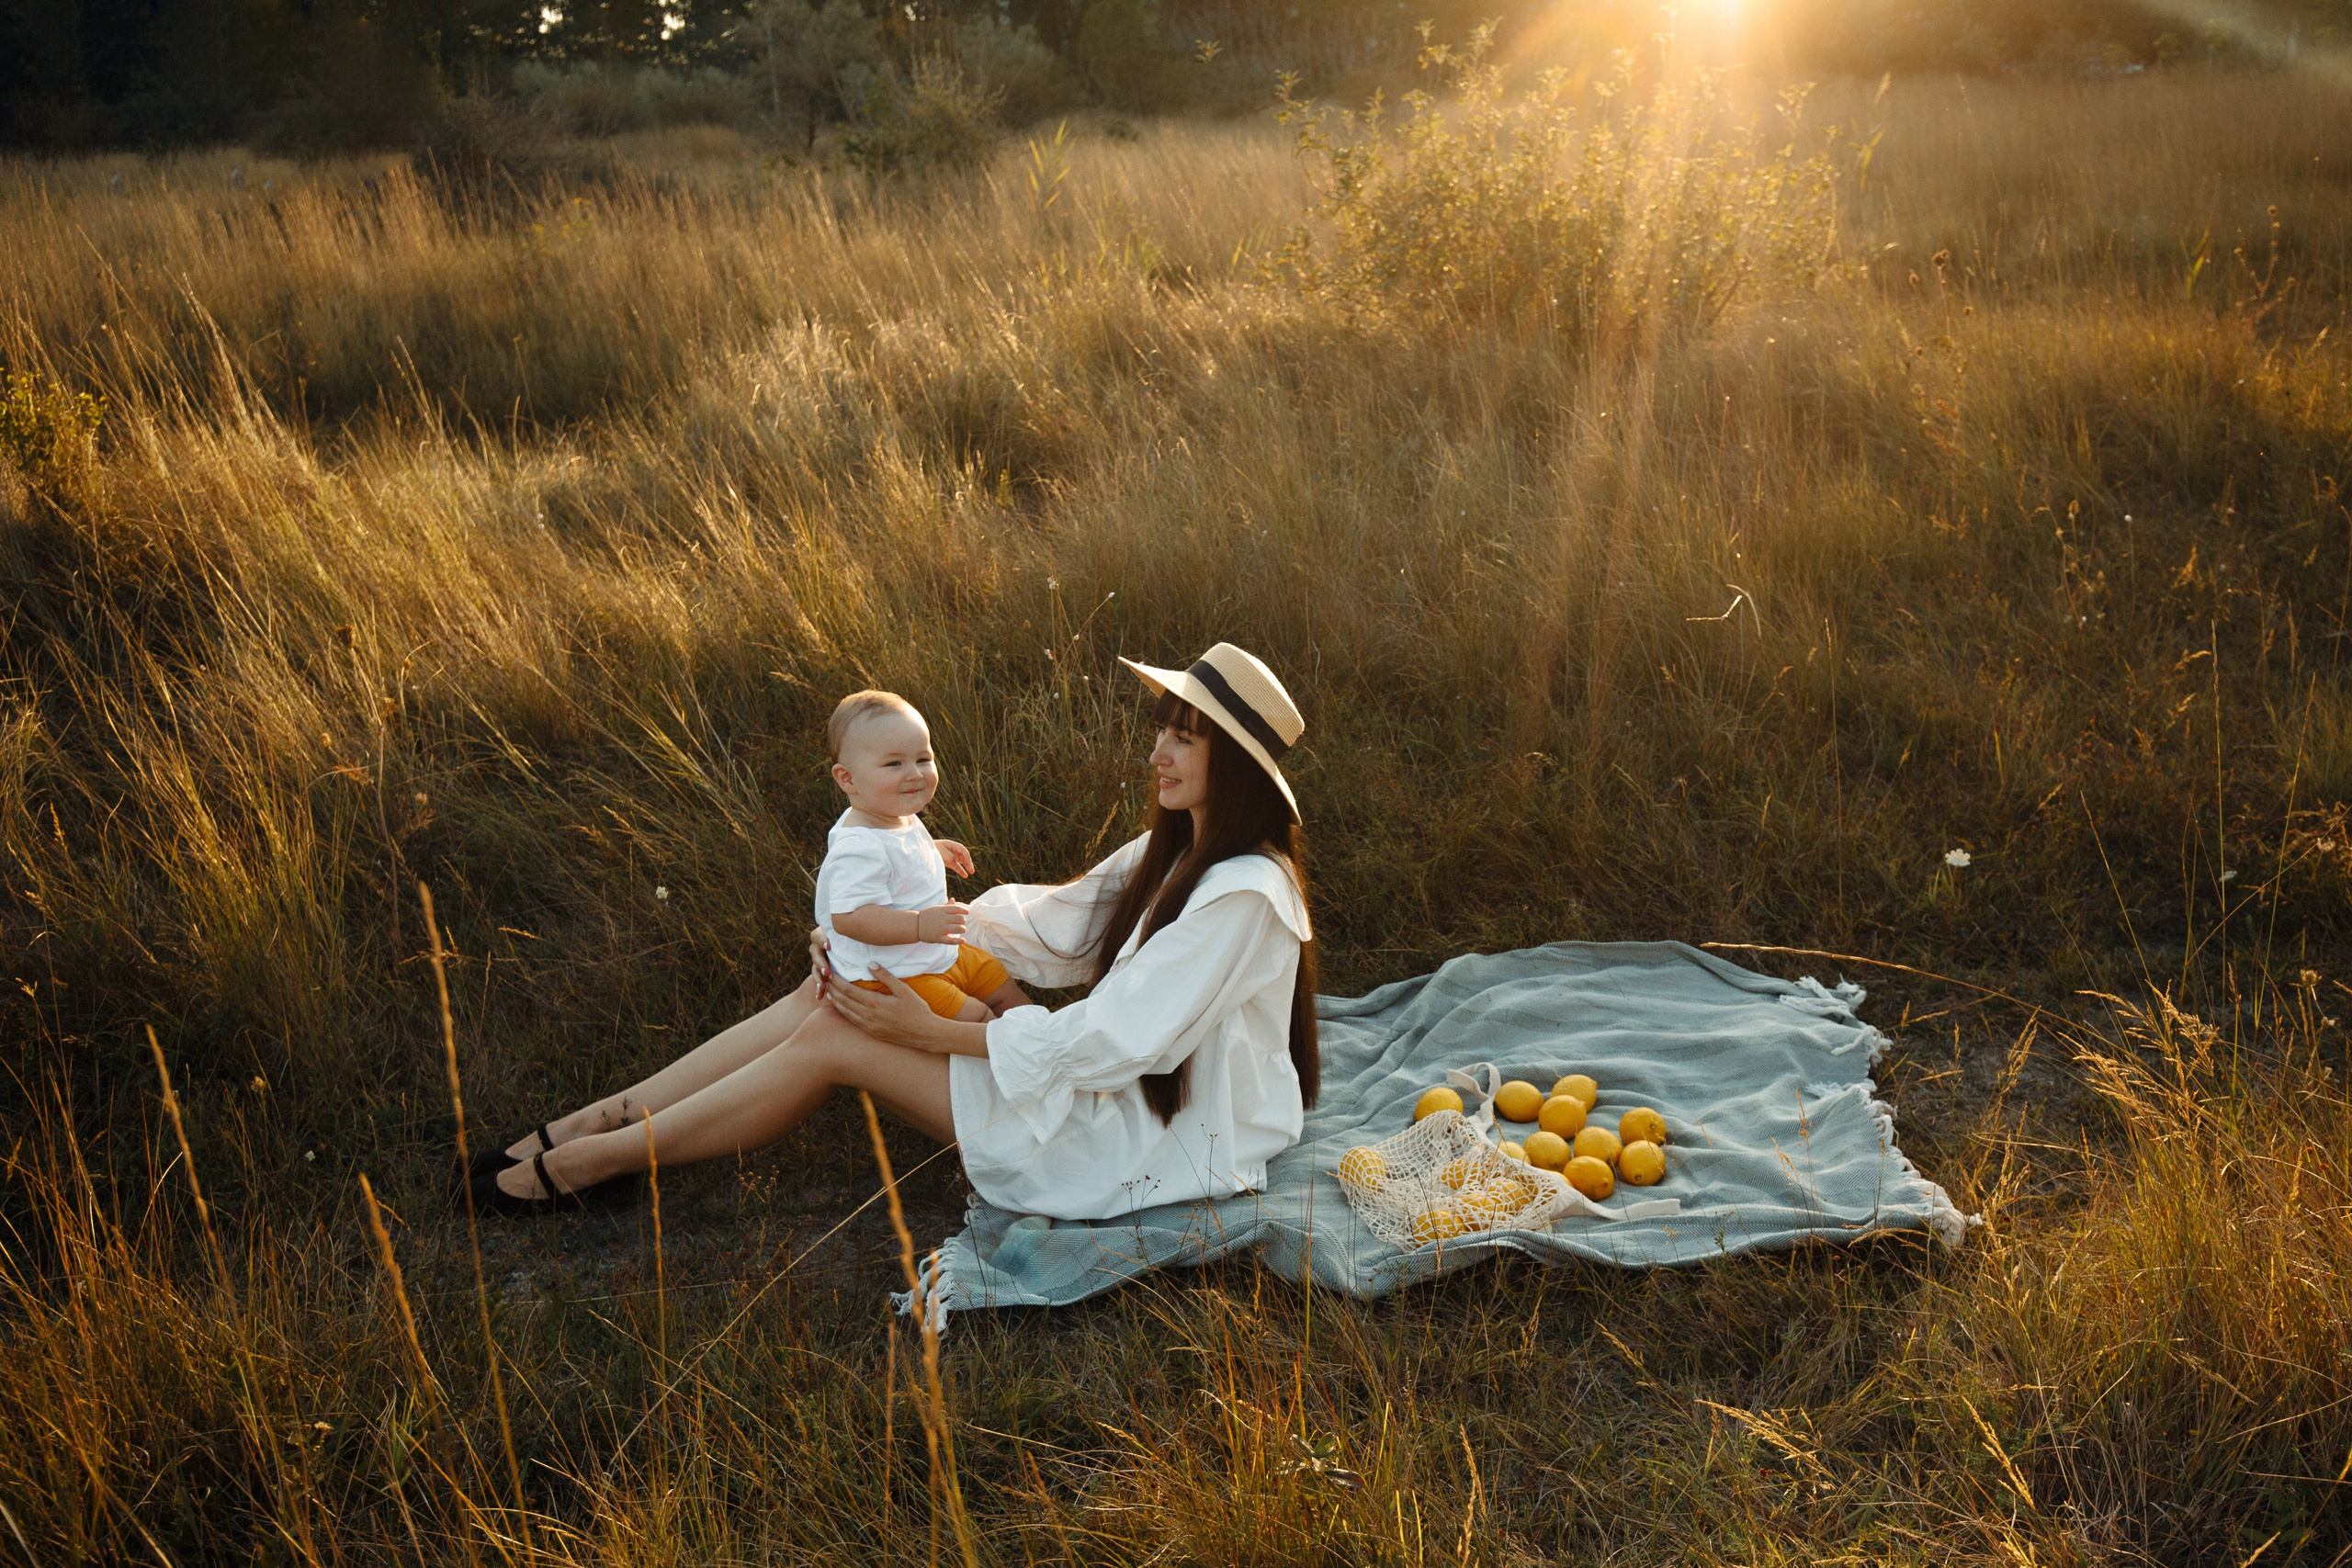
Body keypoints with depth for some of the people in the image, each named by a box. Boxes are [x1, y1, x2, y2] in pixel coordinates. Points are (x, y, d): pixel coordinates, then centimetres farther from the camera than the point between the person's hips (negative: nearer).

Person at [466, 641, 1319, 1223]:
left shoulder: (1244, 895, -23)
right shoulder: (1177, 849, 8)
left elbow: (1114, 1042, -24)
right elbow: (1057, 922, 11)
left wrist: (933, 1032, -19)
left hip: (1157, 1142, -9)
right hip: (1121, 1084, 9)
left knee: (837, 1036, -12)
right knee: (836, 992, -2)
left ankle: (590, 1161, 2)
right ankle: (602, 1119, 5)